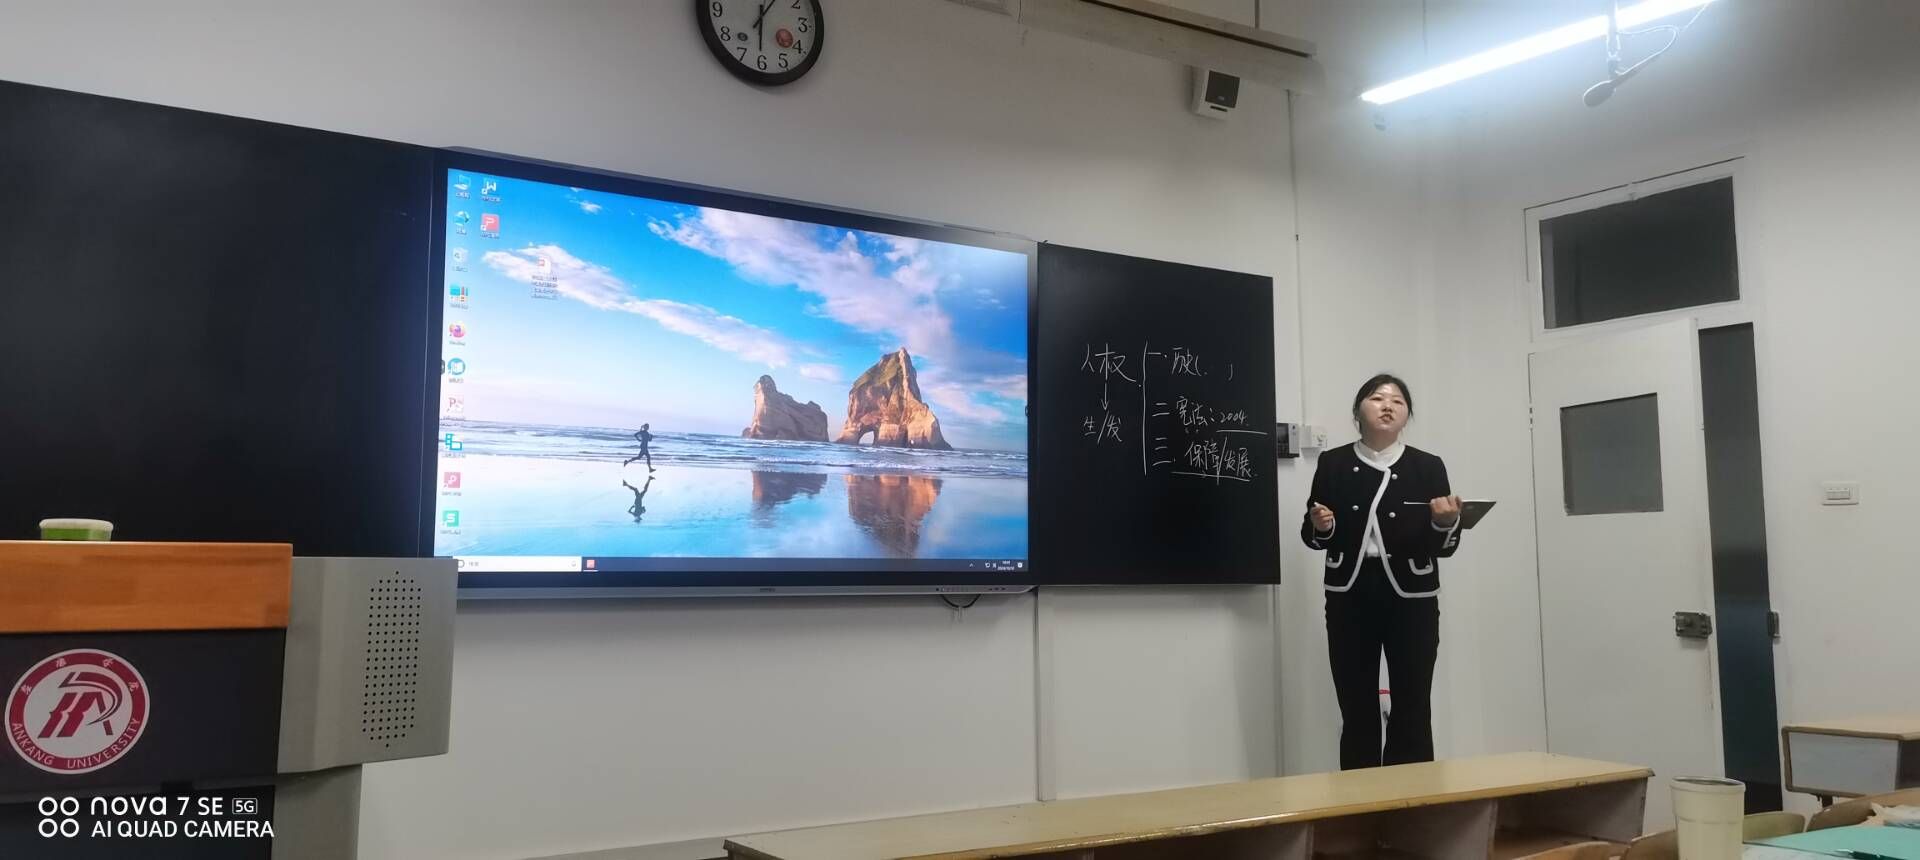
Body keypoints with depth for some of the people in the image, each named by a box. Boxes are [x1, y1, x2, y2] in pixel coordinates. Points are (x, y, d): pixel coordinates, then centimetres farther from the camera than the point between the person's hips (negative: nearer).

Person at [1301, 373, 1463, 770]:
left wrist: (1446, 522, -18)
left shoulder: (1428, 467, 4)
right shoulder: (1333, 463, 5)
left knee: (1412, 712, -1)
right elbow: (1311, 536, 10)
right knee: (1357, 713, 0)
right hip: (1350, 598, 0)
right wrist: (1321, 526, -12)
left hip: (1412, 599, 0)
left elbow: (1444, 547, 3)